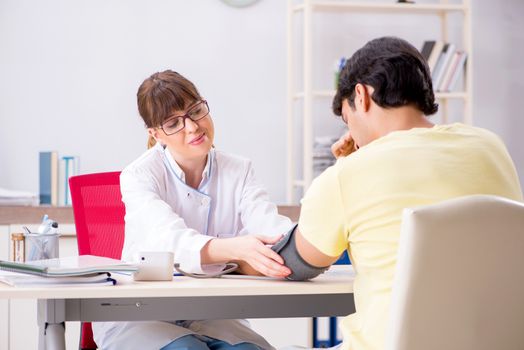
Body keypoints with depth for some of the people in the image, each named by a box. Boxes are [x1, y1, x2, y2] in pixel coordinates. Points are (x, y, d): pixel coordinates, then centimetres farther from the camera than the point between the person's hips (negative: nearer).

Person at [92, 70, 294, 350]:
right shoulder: (139, 176, -11)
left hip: (209, 317, 3)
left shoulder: (238, 171, 3)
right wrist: (237, 249, -52)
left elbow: (269, 224, -17)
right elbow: (171, 240, -31)